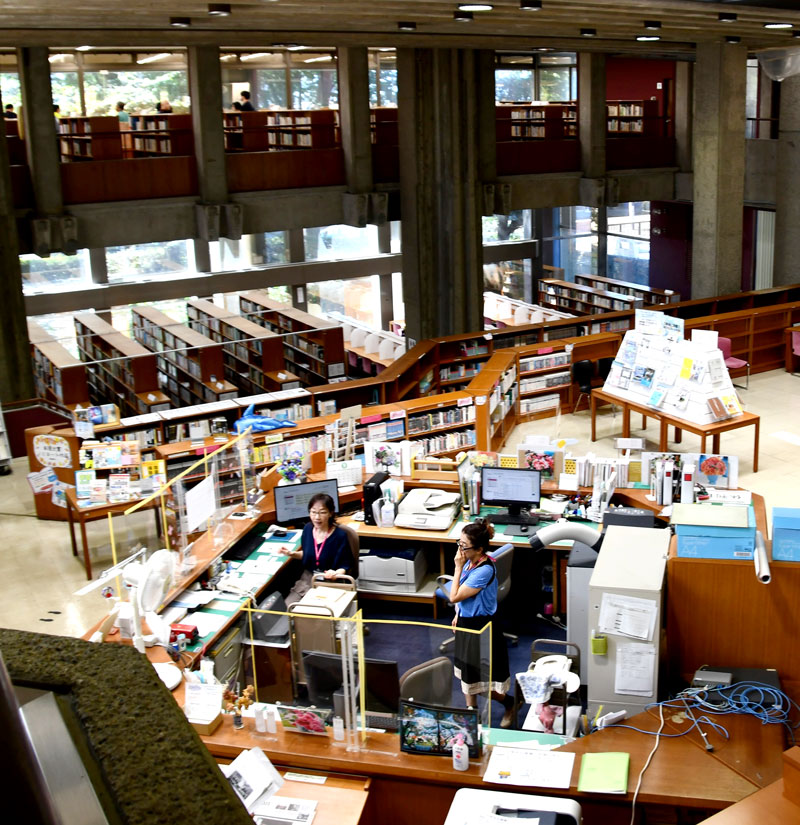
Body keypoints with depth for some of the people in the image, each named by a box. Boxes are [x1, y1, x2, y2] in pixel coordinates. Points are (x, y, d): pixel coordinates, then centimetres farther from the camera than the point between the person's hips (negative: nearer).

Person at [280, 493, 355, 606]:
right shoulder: (308, 529, 0)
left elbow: (346, 565, -10)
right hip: (307, 578, 5)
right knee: (287, 607, -11)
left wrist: (336, 574, -29)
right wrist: (292, 554, 3)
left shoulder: (340, 536, -16)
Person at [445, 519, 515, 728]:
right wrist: (458, 616, 14)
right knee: (466, 673, 20)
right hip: (467, 623, 8)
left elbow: (454, 596, -26)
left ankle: (510, 704, 31)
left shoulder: (485, 571, -31)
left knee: (481, 680, 6)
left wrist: (458, 568, -24)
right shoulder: (470, 562, -5)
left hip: (481, 629, -8)